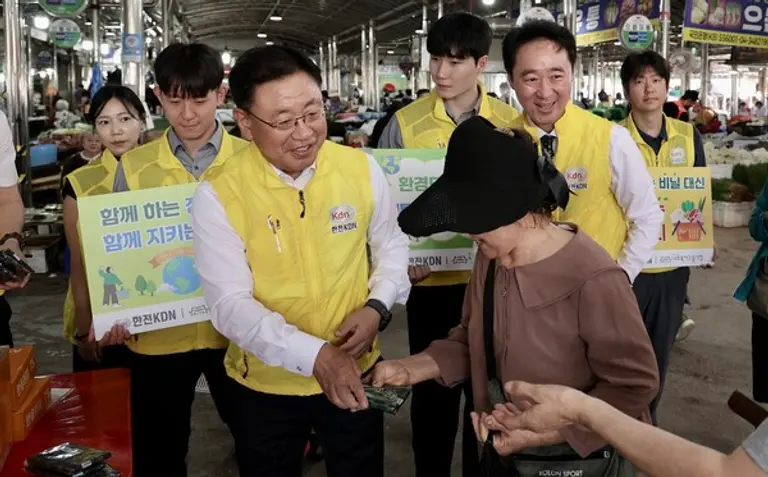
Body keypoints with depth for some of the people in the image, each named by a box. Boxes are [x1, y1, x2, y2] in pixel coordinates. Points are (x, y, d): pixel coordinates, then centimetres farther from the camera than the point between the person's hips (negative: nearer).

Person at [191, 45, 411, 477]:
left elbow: (391, 245, 7)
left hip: (355, 373, 2)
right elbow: (230, 304, -19)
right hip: (263, 386, -1)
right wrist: (313, 355, -30)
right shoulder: (219, 195, -16)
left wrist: (378, 306, -11)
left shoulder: (362, 168, -9)